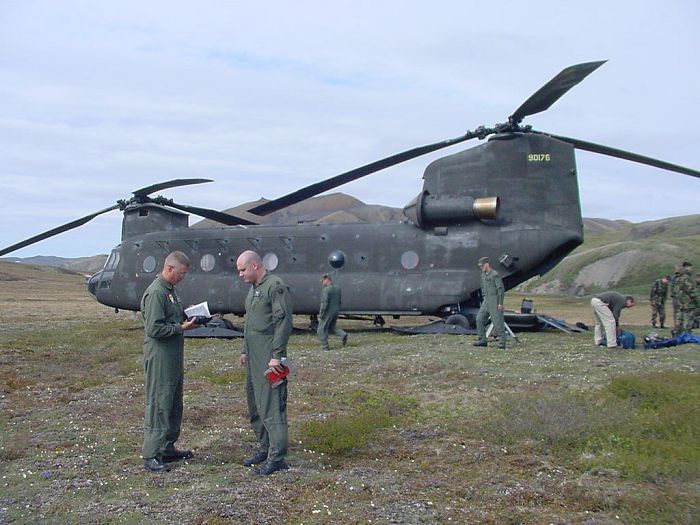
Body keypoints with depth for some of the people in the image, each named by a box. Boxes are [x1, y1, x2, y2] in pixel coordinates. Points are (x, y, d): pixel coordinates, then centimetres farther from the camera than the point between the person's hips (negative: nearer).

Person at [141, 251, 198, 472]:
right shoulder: (156, 293, -17)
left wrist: (189, 318, 8)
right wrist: (181, 327, -17)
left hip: (174, 358, 10)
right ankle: (151, 456, 1)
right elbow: (154, 329, -22)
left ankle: (168, 449, 26)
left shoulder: (170, 290, 14)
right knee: (158, 406, -5)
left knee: (174, 406, 16)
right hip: (160, 359, -10)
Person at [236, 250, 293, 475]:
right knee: (254, 404, 15)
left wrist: (276, 355, -21)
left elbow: (283, 322, -18)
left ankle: (277, 457, -4)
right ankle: (265, 448, 26)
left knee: (271, 405, -9)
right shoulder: (253, 289, 18)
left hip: (269, 358, -10)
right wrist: (245, 351, 23)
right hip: (254, 359, 10)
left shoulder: (275, 286, -12)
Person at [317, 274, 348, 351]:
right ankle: (343, 334, 2)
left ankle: (324, 345, 9)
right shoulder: (338, 288, 7)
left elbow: (324, 303, -22)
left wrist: (320, 315, -16)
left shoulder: (325, 290, -18)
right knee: (331, 326, 23)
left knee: (322, 328, 6)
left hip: (328, 312, -8)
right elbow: (340, 301, 12)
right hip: (336, 311, 8)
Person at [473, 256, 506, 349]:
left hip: (495, 300, -8)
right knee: (480, 319, 3)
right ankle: (482, 340, 9)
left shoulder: (495, 274, -13)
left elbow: (501, 289, -15)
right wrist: (483, 300, 20)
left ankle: (502, 342, -2)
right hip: (486, 300, 8)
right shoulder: (483, 275, 13)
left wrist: (500, 303, -18)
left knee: (497, 321, -7)